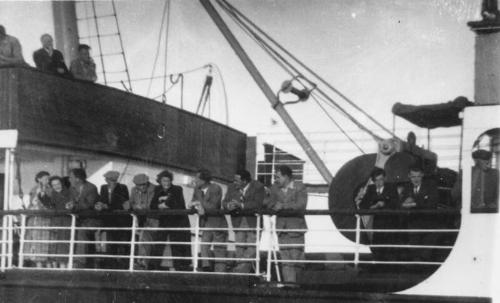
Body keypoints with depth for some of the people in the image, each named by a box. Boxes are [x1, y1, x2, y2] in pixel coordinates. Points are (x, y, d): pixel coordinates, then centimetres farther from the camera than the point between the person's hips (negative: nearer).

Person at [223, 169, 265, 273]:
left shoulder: (258, 187, -9)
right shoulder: (232, 188, 8)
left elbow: (258, 203, -20)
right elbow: (225, 201, 3)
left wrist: (241, 205, -29)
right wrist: (228, 205, -22)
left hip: (253, 221, -4)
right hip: (238, 222, 4)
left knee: (251, 247, -10)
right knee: (239, 247, 3)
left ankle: (243, 267, -9)